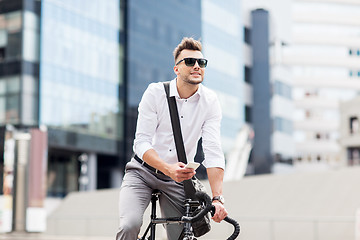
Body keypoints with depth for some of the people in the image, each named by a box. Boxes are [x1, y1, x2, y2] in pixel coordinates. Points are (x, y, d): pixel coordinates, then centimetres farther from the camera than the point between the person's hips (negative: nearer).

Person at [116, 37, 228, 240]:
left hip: (178, 180, 2)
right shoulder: (155, 92, -13)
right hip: (144, 171, -2)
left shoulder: (210, 101, -9)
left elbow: (213, 151, -17)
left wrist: (217, 198, -29)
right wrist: (168, 168, -37)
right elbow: (142, 142, -18)